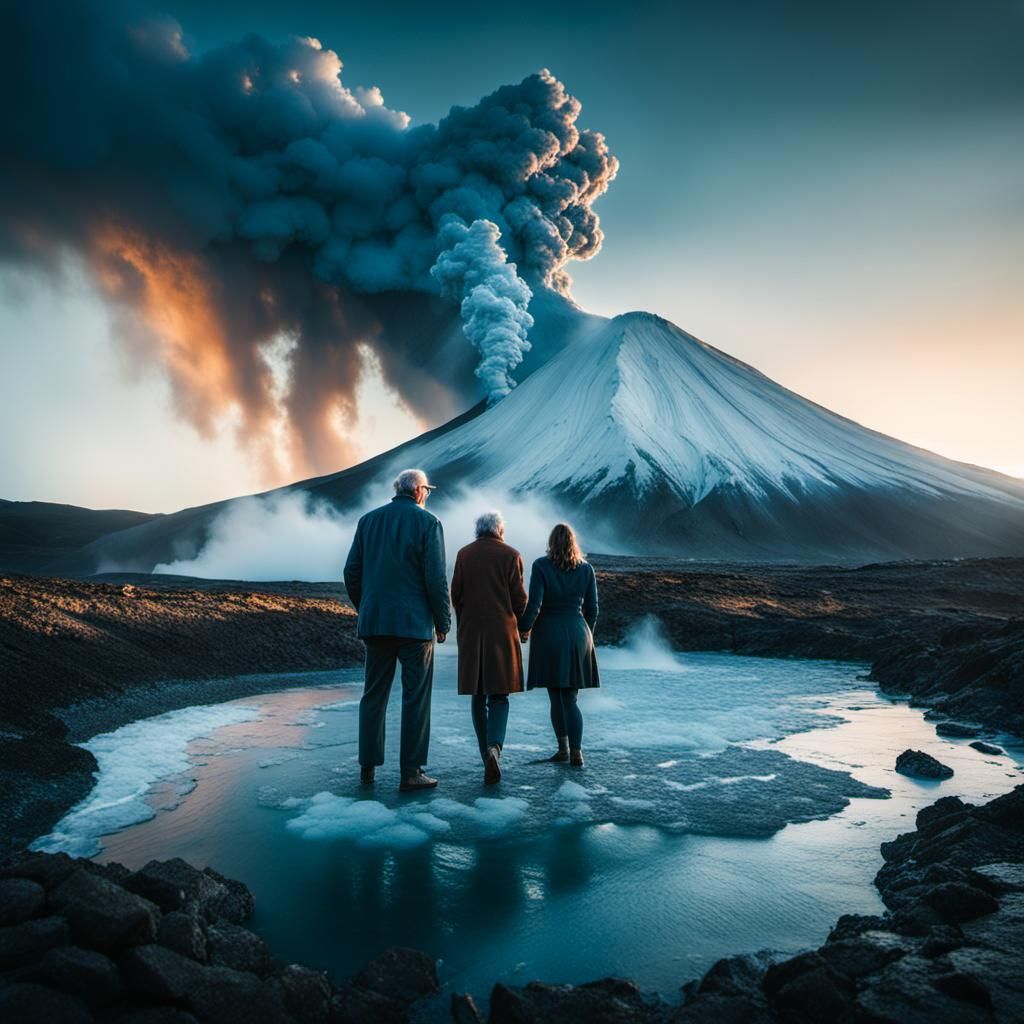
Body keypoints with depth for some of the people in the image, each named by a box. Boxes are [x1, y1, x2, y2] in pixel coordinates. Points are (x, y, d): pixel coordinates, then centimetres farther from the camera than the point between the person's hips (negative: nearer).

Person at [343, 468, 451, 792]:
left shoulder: (368, 520, 9)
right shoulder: (427, 522, -5)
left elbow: (352, 572, 9)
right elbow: (436, 578, -11)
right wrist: (443, 621, -1)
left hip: (374, 622, 5)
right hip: (414, 623, -5)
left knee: (374, 695, 13)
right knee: (415, 697, 2)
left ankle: (368, 766, 19)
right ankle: (411, 773, 5)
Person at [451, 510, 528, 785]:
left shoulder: (464, 554, 5)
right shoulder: (511, 555, -2)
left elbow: (455, 594, 3)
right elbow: (519, 598, -4)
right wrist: (514, 621, 16)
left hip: (471, 633, 2)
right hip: (503, 632, -2)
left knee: (478, 696, 11)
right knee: (499, 695, 2)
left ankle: (486, 754, 15)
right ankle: (494, 747, -20)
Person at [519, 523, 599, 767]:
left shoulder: (541, 566, -7)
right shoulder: (586, 569, 3)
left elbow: (534, 605, -12)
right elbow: (592, 609, 7)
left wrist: (523, 628, 4)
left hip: (549, 635, -2)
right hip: (578, 634, 2)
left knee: (556, 698, 10)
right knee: (570, 699, 6)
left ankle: (563, 749, 18)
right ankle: (576, 752, -4)